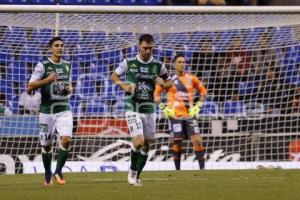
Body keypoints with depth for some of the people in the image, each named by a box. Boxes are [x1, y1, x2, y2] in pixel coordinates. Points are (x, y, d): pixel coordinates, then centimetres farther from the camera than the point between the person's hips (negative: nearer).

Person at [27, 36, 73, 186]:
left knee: (66, 140, -17)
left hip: (64, 110, 3)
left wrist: (70, 88, 4)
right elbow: (30, 87, -11)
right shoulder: (42, 66, -6)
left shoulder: (67, 65, 10)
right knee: (47, 145, 6)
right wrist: (46, 80, -25)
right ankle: (48, 174, 25)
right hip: (47, 110, -3)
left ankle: (58, 171, -3)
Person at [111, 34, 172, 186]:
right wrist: (123, 86, -9)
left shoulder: (158, 65, 1)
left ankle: (136, 176, 22)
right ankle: (132, 170, 5)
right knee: (138, 142, -18)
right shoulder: (129, 63, -4)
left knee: (146, 145, 7)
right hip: (133, 109, -3)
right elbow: (114, 76, 10)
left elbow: (169, 83, 12)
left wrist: (163, 84, -11)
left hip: (149, 109, 3)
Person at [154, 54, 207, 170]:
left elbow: (203, 91, 18)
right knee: (177, 143, 0)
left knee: (197, 140, -9)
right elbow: (156, 93, 8)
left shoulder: (191, 78, 7)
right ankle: (177, 170, 10)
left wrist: (198, 106, 8)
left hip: (189, 114, 2)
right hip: (175, 115, -2)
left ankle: (202, 168, -6)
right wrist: (163, 108, 0)